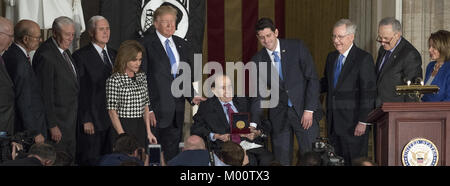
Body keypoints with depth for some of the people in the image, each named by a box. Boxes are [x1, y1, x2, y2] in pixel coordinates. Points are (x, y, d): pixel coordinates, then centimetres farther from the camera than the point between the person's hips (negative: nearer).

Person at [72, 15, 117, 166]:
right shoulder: (81, 56, -6)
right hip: (92, 121, -6)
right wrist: (85, 120, -13)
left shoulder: (113, 54, 14)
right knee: (90, 161, -2)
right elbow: (80, 91, -9)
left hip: (112, 119, 6)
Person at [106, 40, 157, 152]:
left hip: (141, 127, 6)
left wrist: (148, 132, 9)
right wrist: (123, 136, -14)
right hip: (123, 127, -6)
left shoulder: (142, 77, 10)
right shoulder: (114, 80, -9)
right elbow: (112, 111, -9)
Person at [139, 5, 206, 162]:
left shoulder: (183, 46, 13)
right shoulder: (146, 44, -6)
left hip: (176, 110, 6)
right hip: (156, 109, -6)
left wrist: (191, 97, 1)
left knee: (172, 152, 9)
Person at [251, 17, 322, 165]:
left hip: (304, 111, -2)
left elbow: (313, 79, -5)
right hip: (279, 115, 2)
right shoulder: (258, 60, 3)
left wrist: (309, 110, -11)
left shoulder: (297, 47, -5)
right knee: (281, 160, 2)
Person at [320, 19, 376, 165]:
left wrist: (363, 122, -18)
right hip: (333, 123, 7)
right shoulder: (331, 57, 13)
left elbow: (368, 92, -14)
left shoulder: (364, 59, -10)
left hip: (353, 123, -7)